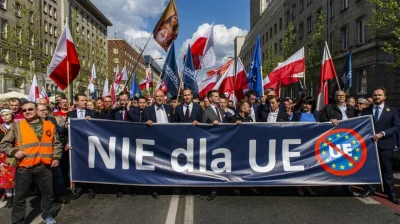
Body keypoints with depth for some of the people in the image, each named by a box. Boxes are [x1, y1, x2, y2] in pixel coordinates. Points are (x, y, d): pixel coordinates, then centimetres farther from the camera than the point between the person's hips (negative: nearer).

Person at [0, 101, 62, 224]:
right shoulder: (16, 126, 1)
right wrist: (14, 152, -12)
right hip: (24, 167, -1)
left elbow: (57, 143, 13)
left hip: (45, 166, 2)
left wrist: (56, 157, 2)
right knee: (20, 197, 7)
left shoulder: (49, 125, 6)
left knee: (48, 193, 14)